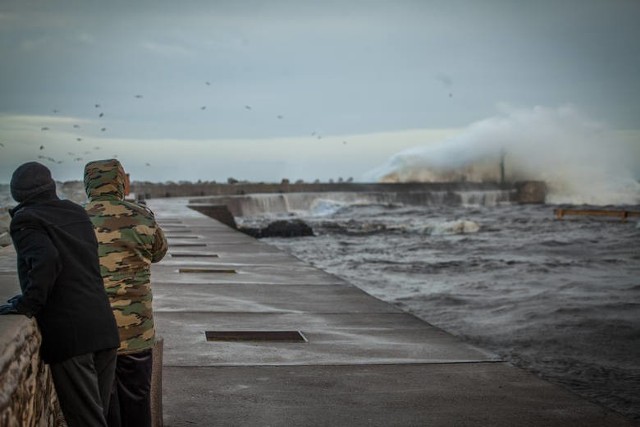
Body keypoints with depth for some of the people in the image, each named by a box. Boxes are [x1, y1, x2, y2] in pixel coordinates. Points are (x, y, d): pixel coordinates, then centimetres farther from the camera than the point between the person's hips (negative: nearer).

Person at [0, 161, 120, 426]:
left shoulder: (25, 221, -4)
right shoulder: (77, 213, 16)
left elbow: (46, 259, -23)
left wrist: (28, 304, -13)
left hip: (68, 334, -7)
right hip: (103, 328, 7)